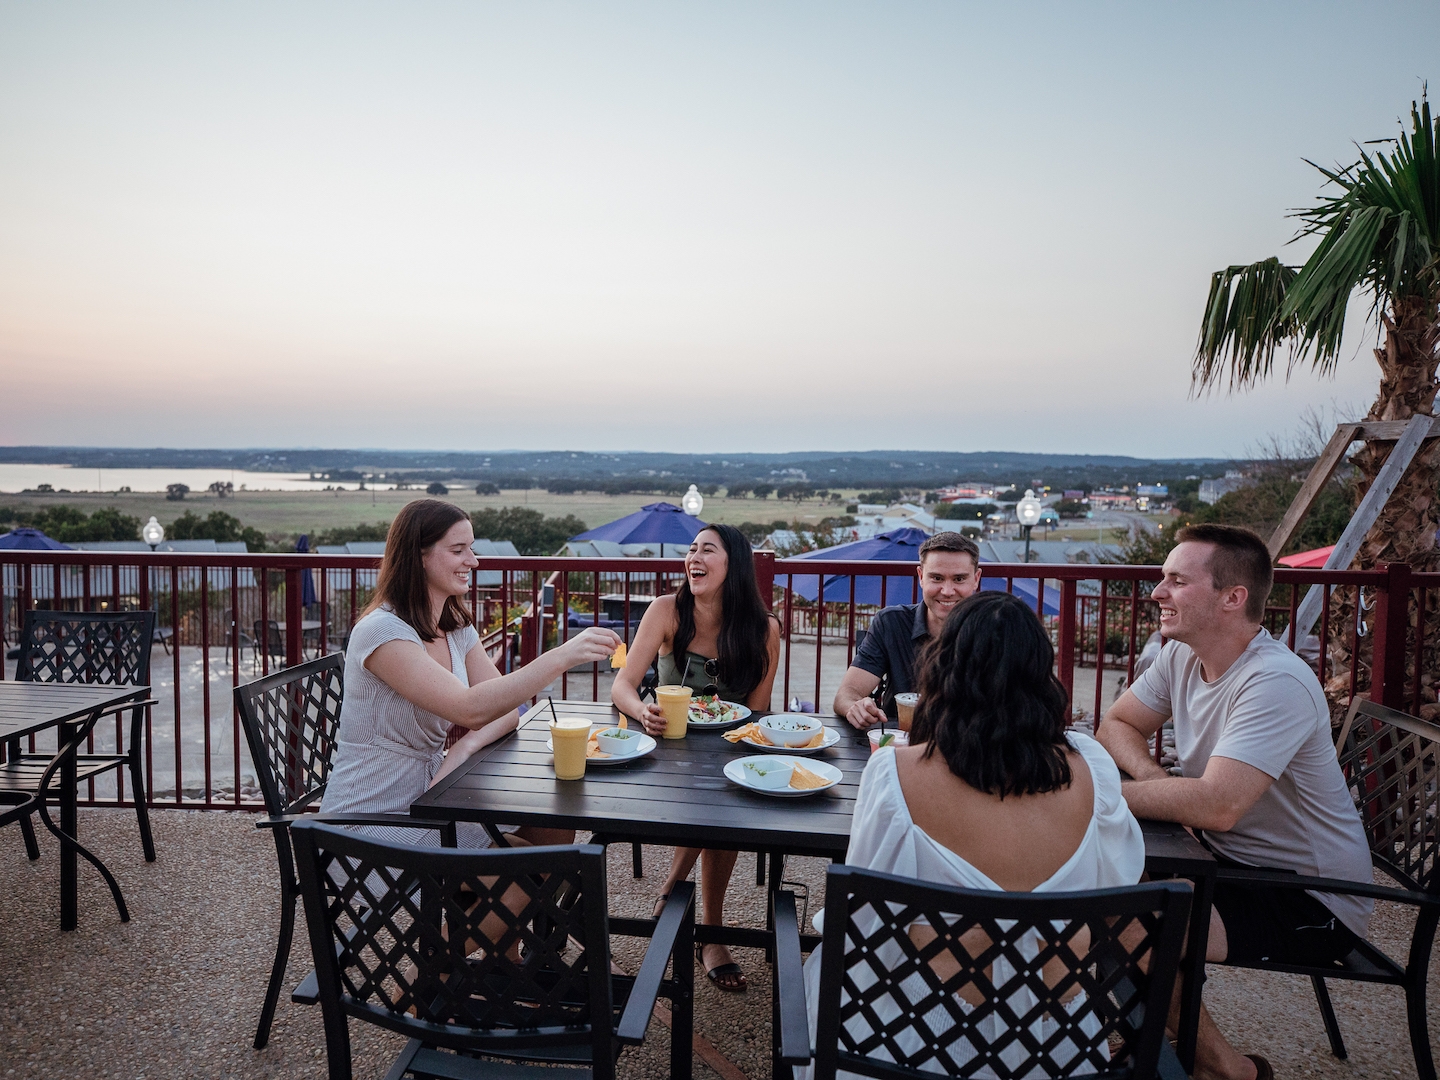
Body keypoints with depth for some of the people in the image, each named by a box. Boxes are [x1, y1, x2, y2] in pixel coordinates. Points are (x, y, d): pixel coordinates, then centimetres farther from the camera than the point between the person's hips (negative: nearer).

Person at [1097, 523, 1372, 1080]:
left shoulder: (1277, 684, -28)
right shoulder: (1181, 656, -2)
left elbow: (1216, 806, -36)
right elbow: (1116, 725, 6)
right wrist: (1152, 776, -15)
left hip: (1310, 903, -8)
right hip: (1228, 859, 8)